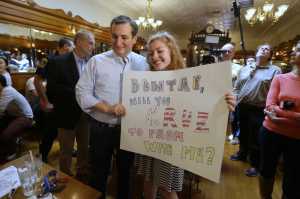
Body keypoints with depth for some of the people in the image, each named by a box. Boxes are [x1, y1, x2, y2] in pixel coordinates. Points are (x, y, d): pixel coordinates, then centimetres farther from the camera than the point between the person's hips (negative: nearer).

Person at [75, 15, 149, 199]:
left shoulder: (143, 64, -2)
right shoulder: (96, 61, -5)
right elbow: (82, 93, -7)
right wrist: (108, 108, -20)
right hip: (101, 128, 0)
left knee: (126, 171, 23)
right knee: (99, 173, 20)